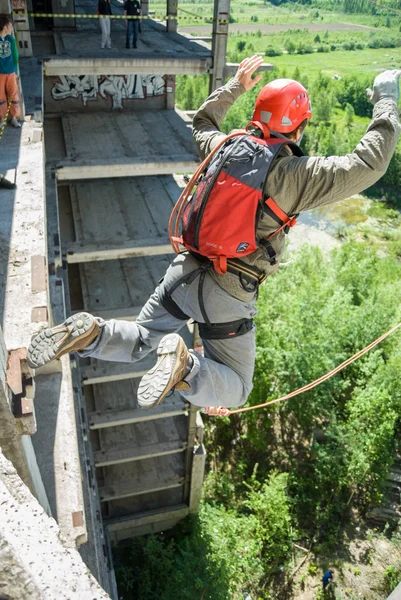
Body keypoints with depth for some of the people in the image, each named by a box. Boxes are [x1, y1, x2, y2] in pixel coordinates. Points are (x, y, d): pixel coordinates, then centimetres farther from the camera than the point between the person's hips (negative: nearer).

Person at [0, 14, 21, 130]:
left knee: (13, 95, 9)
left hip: (11, 72, 3)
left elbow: (15, 55, 6)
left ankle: (13, 117, 24)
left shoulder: (11, 39, -2)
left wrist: (15, 70, 7)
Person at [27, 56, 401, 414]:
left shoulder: (224, 146, 3)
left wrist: (236, 85, 35)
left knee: (138, 342, 25)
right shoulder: (297, 175, -13)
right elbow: (368, 164, -9)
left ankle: (88, 334, -6)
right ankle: (185, 366, -21)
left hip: (185, 270, 6)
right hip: (228, 296, -5)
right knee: (234, 391, 11)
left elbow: (203, 122, 26)